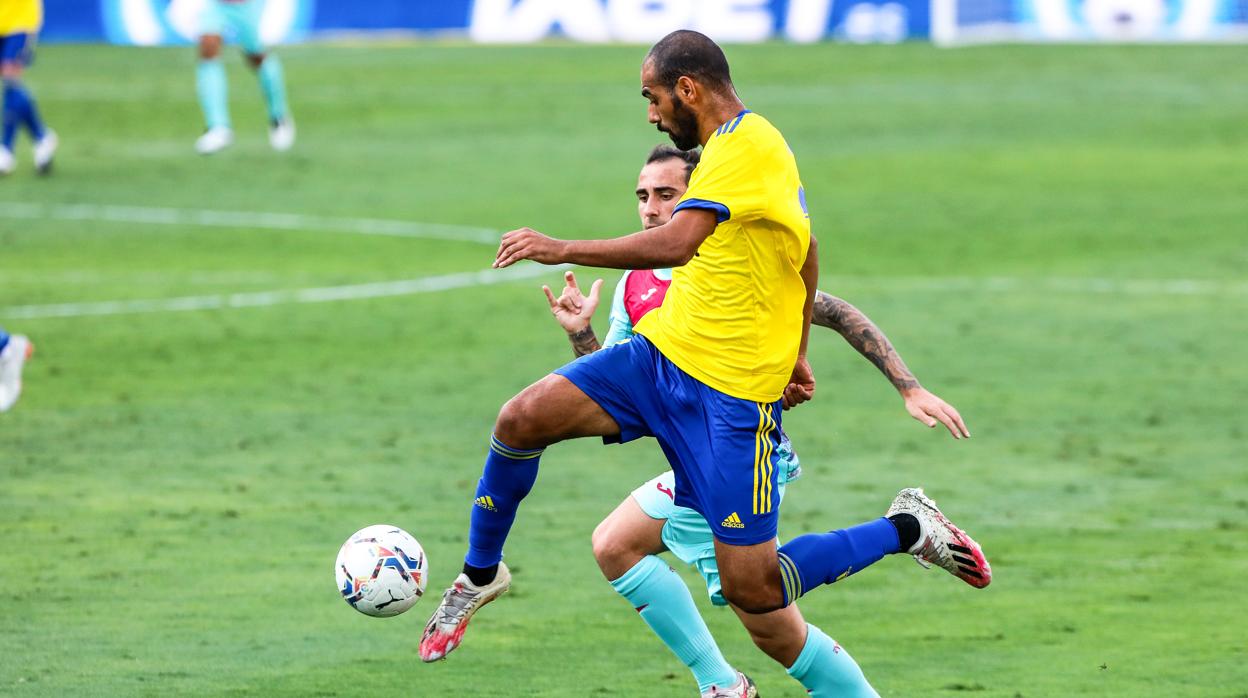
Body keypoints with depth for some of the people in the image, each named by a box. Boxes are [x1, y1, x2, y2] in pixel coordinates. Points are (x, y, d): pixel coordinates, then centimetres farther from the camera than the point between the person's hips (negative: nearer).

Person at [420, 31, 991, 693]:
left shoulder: (746, 145, -17)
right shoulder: (738, 143, 14)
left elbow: (675, 243, -29)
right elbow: (806, 258, 24)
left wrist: (562, 249, -25)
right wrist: (794, 355, 32)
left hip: (731, 390, -9)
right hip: (661, 351, 9)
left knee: (753, 589, -6)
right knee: (522, 419, -9)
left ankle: (906, 528, 14)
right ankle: (480, 575, 12)